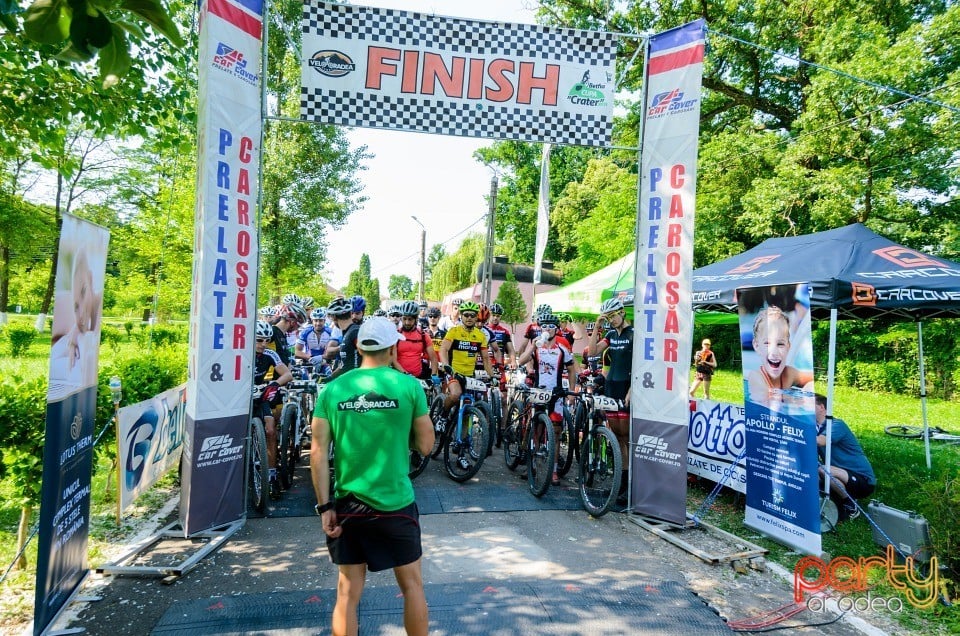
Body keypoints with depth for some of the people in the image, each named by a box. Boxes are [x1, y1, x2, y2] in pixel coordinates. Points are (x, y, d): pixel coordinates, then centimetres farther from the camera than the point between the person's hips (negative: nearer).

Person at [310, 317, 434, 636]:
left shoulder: (332, 389, -2)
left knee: (348, 592, 14)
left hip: (347, 505, 2)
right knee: (411, 584, 17)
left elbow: (318, 452, -5)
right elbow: (426, 445, -3)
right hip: (396, 504, -2)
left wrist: (325, 506, -1)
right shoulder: (409, 385, -8)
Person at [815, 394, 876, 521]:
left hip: (864, 480, -8)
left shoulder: (836, 425, -16)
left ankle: (851, 506, -9)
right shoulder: (816, 428, 6)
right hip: (844, 478, 8)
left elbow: (820, 441, -37)